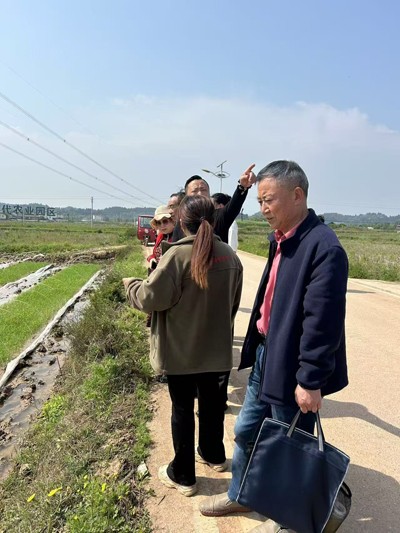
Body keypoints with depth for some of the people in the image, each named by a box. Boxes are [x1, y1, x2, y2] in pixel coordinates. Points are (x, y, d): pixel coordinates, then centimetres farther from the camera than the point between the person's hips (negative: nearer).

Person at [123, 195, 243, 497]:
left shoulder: (178, 254, -20)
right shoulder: (229, 255, -1)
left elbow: (151, 297, -18)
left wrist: (131, 284, 1)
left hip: (181, 350, -5)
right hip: (216, 348, 5)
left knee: (182, 409, 10)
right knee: (212, 402, 22)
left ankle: (183, 475, 26)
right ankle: (213, 455, 43)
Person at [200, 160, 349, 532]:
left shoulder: (324, 247, -22)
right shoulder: (280, 240, 5)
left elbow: (322, 321, -23)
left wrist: (310, 380, -19)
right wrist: (258, 347, 17)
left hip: (291, 366, -8)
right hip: (265, 354, 9)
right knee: (245, 431, 22)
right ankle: (239, 494, 47)